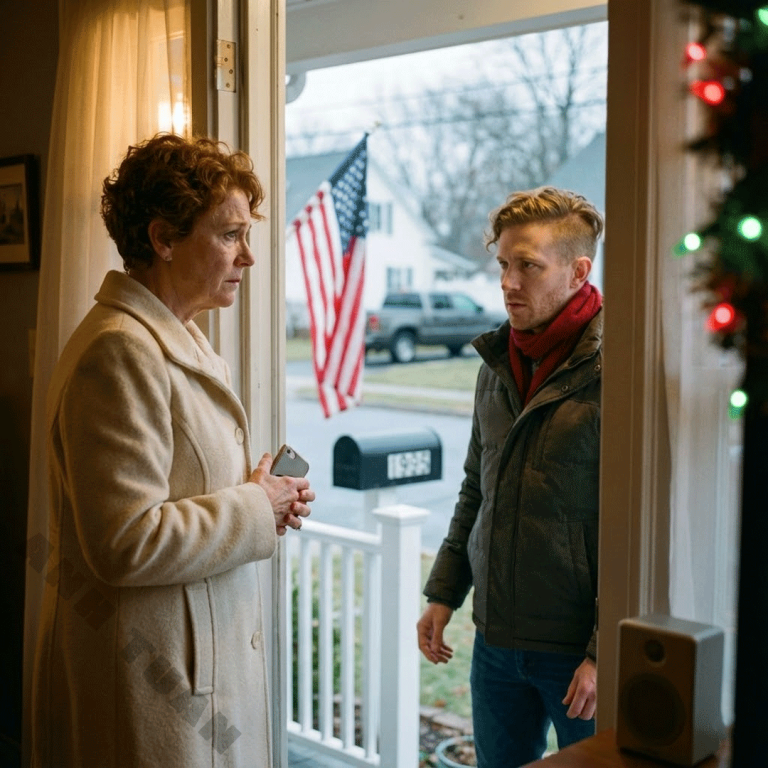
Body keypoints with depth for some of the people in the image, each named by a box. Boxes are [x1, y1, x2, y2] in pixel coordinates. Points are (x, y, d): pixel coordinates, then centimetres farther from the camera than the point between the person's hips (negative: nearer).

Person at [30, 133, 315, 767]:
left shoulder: (179, 337, 11)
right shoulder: (120, 350, -21)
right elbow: (126, 543, -27)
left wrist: (263, 498, 3)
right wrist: (257, 509, -15)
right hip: (151, 676, -10)